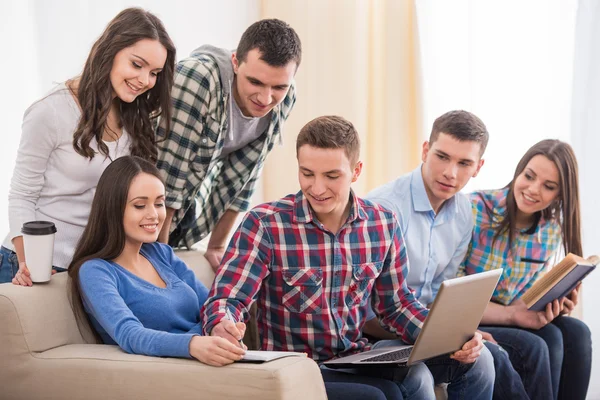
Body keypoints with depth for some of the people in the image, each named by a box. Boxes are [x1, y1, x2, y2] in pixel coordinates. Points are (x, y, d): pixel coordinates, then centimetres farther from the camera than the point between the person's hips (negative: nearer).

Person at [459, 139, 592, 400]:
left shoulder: (552, 232, 3)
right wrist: (512, 314, -27)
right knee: (540, 345, -28)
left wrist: (554, 305, -14)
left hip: (507, 322, 6)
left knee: (575, 333, -19)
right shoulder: (475, 210, -16)